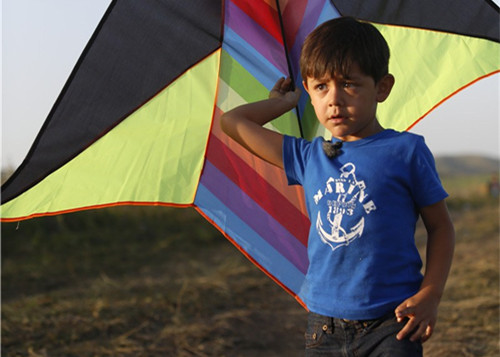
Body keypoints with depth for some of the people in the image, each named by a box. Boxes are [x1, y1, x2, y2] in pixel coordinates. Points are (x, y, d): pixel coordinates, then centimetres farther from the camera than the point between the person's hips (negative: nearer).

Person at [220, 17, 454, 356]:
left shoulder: (405, 150, -1)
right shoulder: (308, 157, 9)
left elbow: (440, 226, 4)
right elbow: (232, 122, 18)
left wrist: (431, 294, -7)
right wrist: (283, 102, 27)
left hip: (390, 326, -4)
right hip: (323, 327, 4)